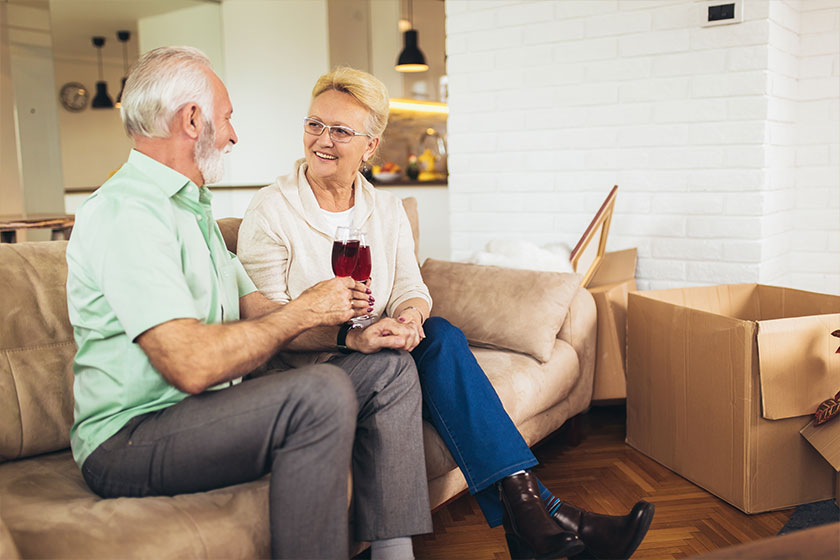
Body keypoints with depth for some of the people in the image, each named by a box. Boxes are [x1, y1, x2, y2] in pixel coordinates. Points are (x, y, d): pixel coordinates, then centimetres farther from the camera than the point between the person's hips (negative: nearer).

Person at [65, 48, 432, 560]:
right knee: (321, 393, -33)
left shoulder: (193, 208, 18)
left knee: (390, 366, 2)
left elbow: (258, 315, 13)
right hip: (130, 437, -9)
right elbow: (193, 365, -28)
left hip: (208, 410, 10)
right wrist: (306, 311, -15)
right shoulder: (125, 211, -17)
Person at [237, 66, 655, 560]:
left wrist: (410, 316, -23)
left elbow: (411, 288, 2)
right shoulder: (271, 212, -6)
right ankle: (533, 511, -29)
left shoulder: (387, 209, 10)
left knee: (440, 334, -27)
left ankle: (524, 509, -30)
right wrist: (348, 336, -28)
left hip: (377, 352, 5)